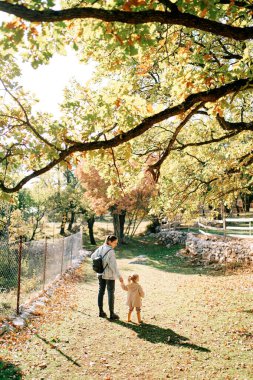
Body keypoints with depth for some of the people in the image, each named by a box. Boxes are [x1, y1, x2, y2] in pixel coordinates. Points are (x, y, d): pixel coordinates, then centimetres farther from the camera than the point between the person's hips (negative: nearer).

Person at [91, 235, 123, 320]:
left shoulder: (100, 248, -2)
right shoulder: (111, 251, -23)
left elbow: (93, 257, 11)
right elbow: (113, 265, -24)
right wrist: (119, 276, -19)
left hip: (101, 274, 7)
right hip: (109, 275, -6)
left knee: (101, 292, 15)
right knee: (111, 293, 5)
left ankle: (101, 311, 24)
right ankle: (112, 314, 12)